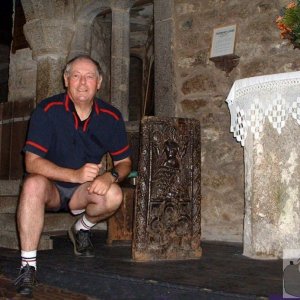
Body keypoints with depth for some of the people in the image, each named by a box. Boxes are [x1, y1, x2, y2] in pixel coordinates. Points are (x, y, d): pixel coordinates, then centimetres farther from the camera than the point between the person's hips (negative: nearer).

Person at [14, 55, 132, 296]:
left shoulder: (111, 117, -6)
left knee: (114, 195, -28)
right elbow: (32, 162, -21)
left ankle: (82, 229, 5)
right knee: (34, 184, -36)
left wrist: (111, 176, -24)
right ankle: (28, 265, -27)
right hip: (50, 187, -2)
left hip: (85, 191, 2)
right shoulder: (48, 110, -15)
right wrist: (76, 175, -35)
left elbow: (124, 162, 1)